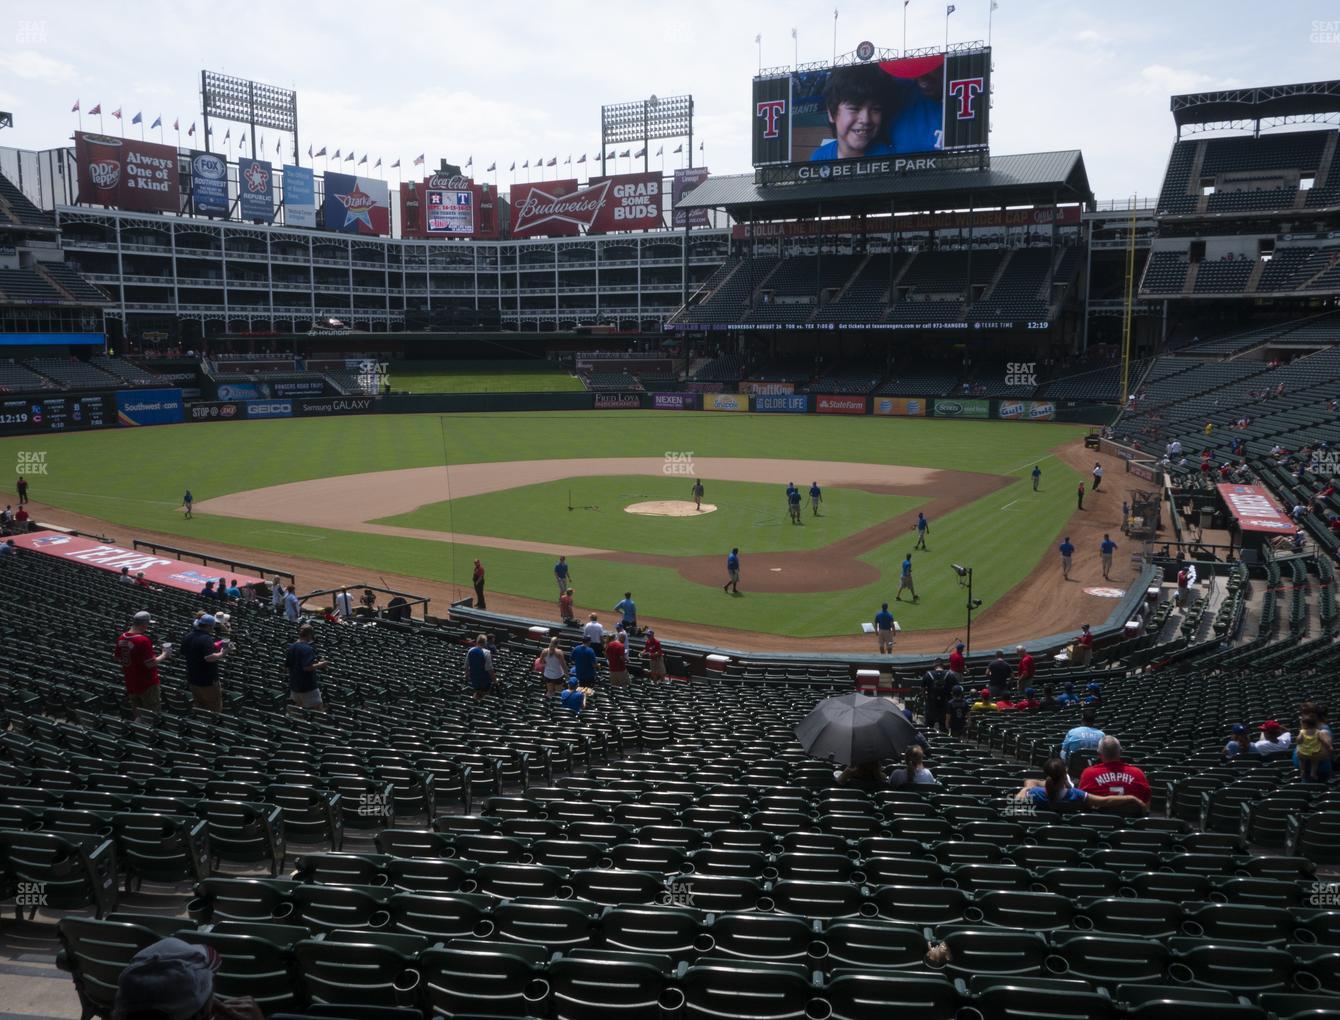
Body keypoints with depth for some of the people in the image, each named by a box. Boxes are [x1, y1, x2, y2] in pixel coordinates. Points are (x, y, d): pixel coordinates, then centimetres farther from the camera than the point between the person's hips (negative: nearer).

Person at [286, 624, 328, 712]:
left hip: (294, 686, 8)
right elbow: (307, 667, -27)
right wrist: (319, 665, -13)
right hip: (308, 687, -8)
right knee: (318, 710, -3)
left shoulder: (290, 648, 6)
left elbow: (286, 664, 13)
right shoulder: (307, 649, -20)